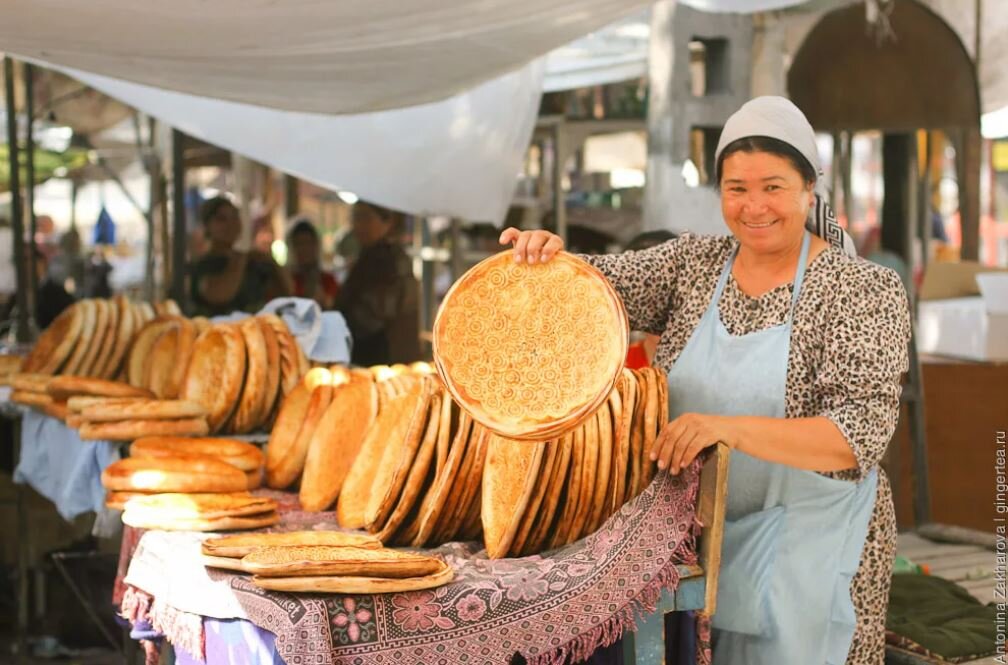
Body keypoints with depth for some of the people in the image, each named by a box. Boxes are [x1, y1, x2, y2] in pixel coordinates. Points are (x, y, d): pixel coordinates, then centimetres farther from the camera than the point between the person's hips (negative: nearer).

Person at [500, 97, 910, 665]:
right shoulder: (692, 263, 3)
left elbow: (863, 432, -21)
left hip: (805, 546, -4)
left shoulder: (866, 291, -11)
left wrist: (732, 429, -34)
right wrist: (544, 256, -24)